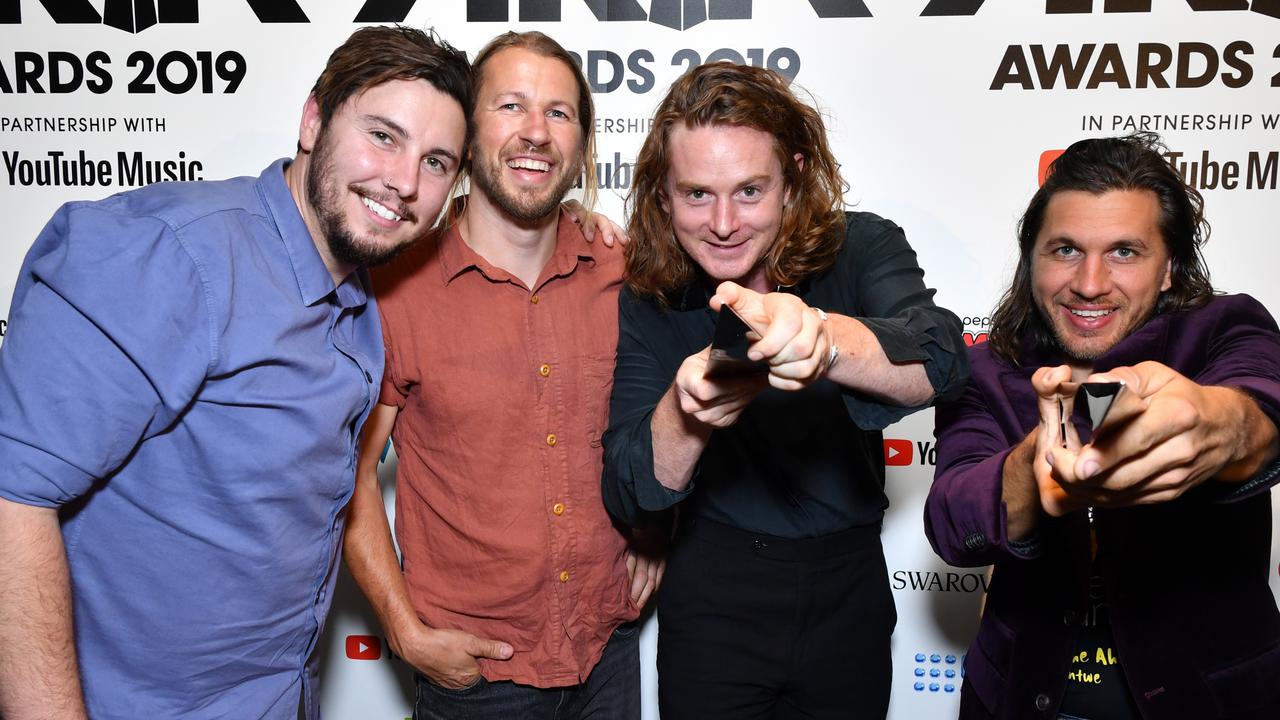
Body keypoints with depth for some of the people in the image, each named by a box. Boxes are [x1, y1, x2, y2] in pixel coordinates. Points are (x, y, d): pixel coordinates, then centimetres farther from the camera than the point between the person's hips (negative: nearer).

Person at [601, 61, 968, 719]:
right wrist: (685, 414, -40)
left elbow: (939, 358, -32)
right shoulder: (647, 300, -11)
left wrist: (824, 338, -54)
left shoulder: (861, 249, -12)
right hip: (713, 603, 0)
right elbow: (627, 498, -18)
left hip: (851, 598, 1)